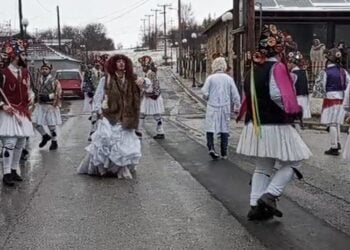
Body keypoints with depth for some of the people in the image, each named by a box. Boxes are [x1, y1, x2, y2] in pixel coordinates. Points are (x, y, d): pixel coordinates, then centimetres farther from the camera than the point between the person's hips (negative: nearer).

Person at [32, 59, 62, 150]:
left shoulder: (54, 81, -8)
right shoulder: (39, 81, 9)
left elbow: (58, 93, -13)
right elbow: (35, 91, 22)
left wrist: (48, 96, -22)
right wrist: (36, 97, 5)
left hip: (50, 106, -5)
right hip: (40, 105, 5)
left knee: (51, 125, 1)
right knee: (36, 123, 1)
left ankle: (54, 142, 17)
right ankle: (45, 136, 25)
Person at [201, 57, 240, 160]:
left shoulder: (210, 78, -4)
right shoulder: (229, 78, 2)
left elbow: (205, 93, -8)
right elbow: (235, 95, 2)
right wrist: (237, 107, 11)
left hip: (212, 107, -2)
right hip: (225, 107, 2)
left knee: (210, 128, 4)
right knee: (224, 129, 9)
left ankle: (211, 148, -17)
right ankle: (224, 153, 11)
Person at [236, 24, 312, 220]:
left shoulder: (255, 67, 10)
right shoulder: (277, 67, -14)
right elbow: (278, 95, -24)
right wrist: (295, 110, -9)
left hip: (255, 125, 8)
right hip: (275, 126, -8)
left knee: (262, 167, 16)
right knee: (294, 162, 8)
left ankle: (256, 206, 13)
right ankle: (270, 195, -4)